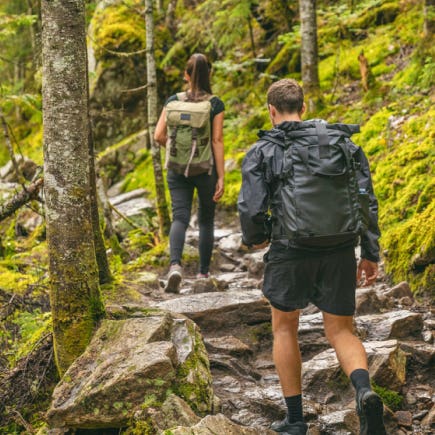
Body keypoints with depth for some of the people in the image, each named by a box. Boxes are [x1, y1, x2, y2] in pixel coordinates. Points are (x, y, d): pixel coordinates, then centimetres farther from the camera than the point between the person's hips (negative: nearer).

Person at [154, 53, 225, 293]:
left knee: (179, 217, 0)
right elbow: (217, 141, -10)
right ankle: (203, 273, 21)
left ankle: (175, 264, -25)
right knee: (206, 219, 14)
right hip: (206, 169, -1)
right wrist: (221, 177, -8)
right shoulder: (215, 104, -7)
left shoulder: (173, 101, 0)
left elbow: (159, 135, -2)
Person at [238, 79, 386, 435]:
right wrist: (370, 253, 8)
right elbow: (367, 200, 2)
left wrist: (254, 238, 11)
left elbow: (251, 208, -10)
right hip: (340, 252, 3)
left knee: (284, 328, 17)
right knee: (340, 332, 12)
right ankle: (365, 392, -18)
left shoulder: (262, 152, -2)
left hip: (291, 251, -2)